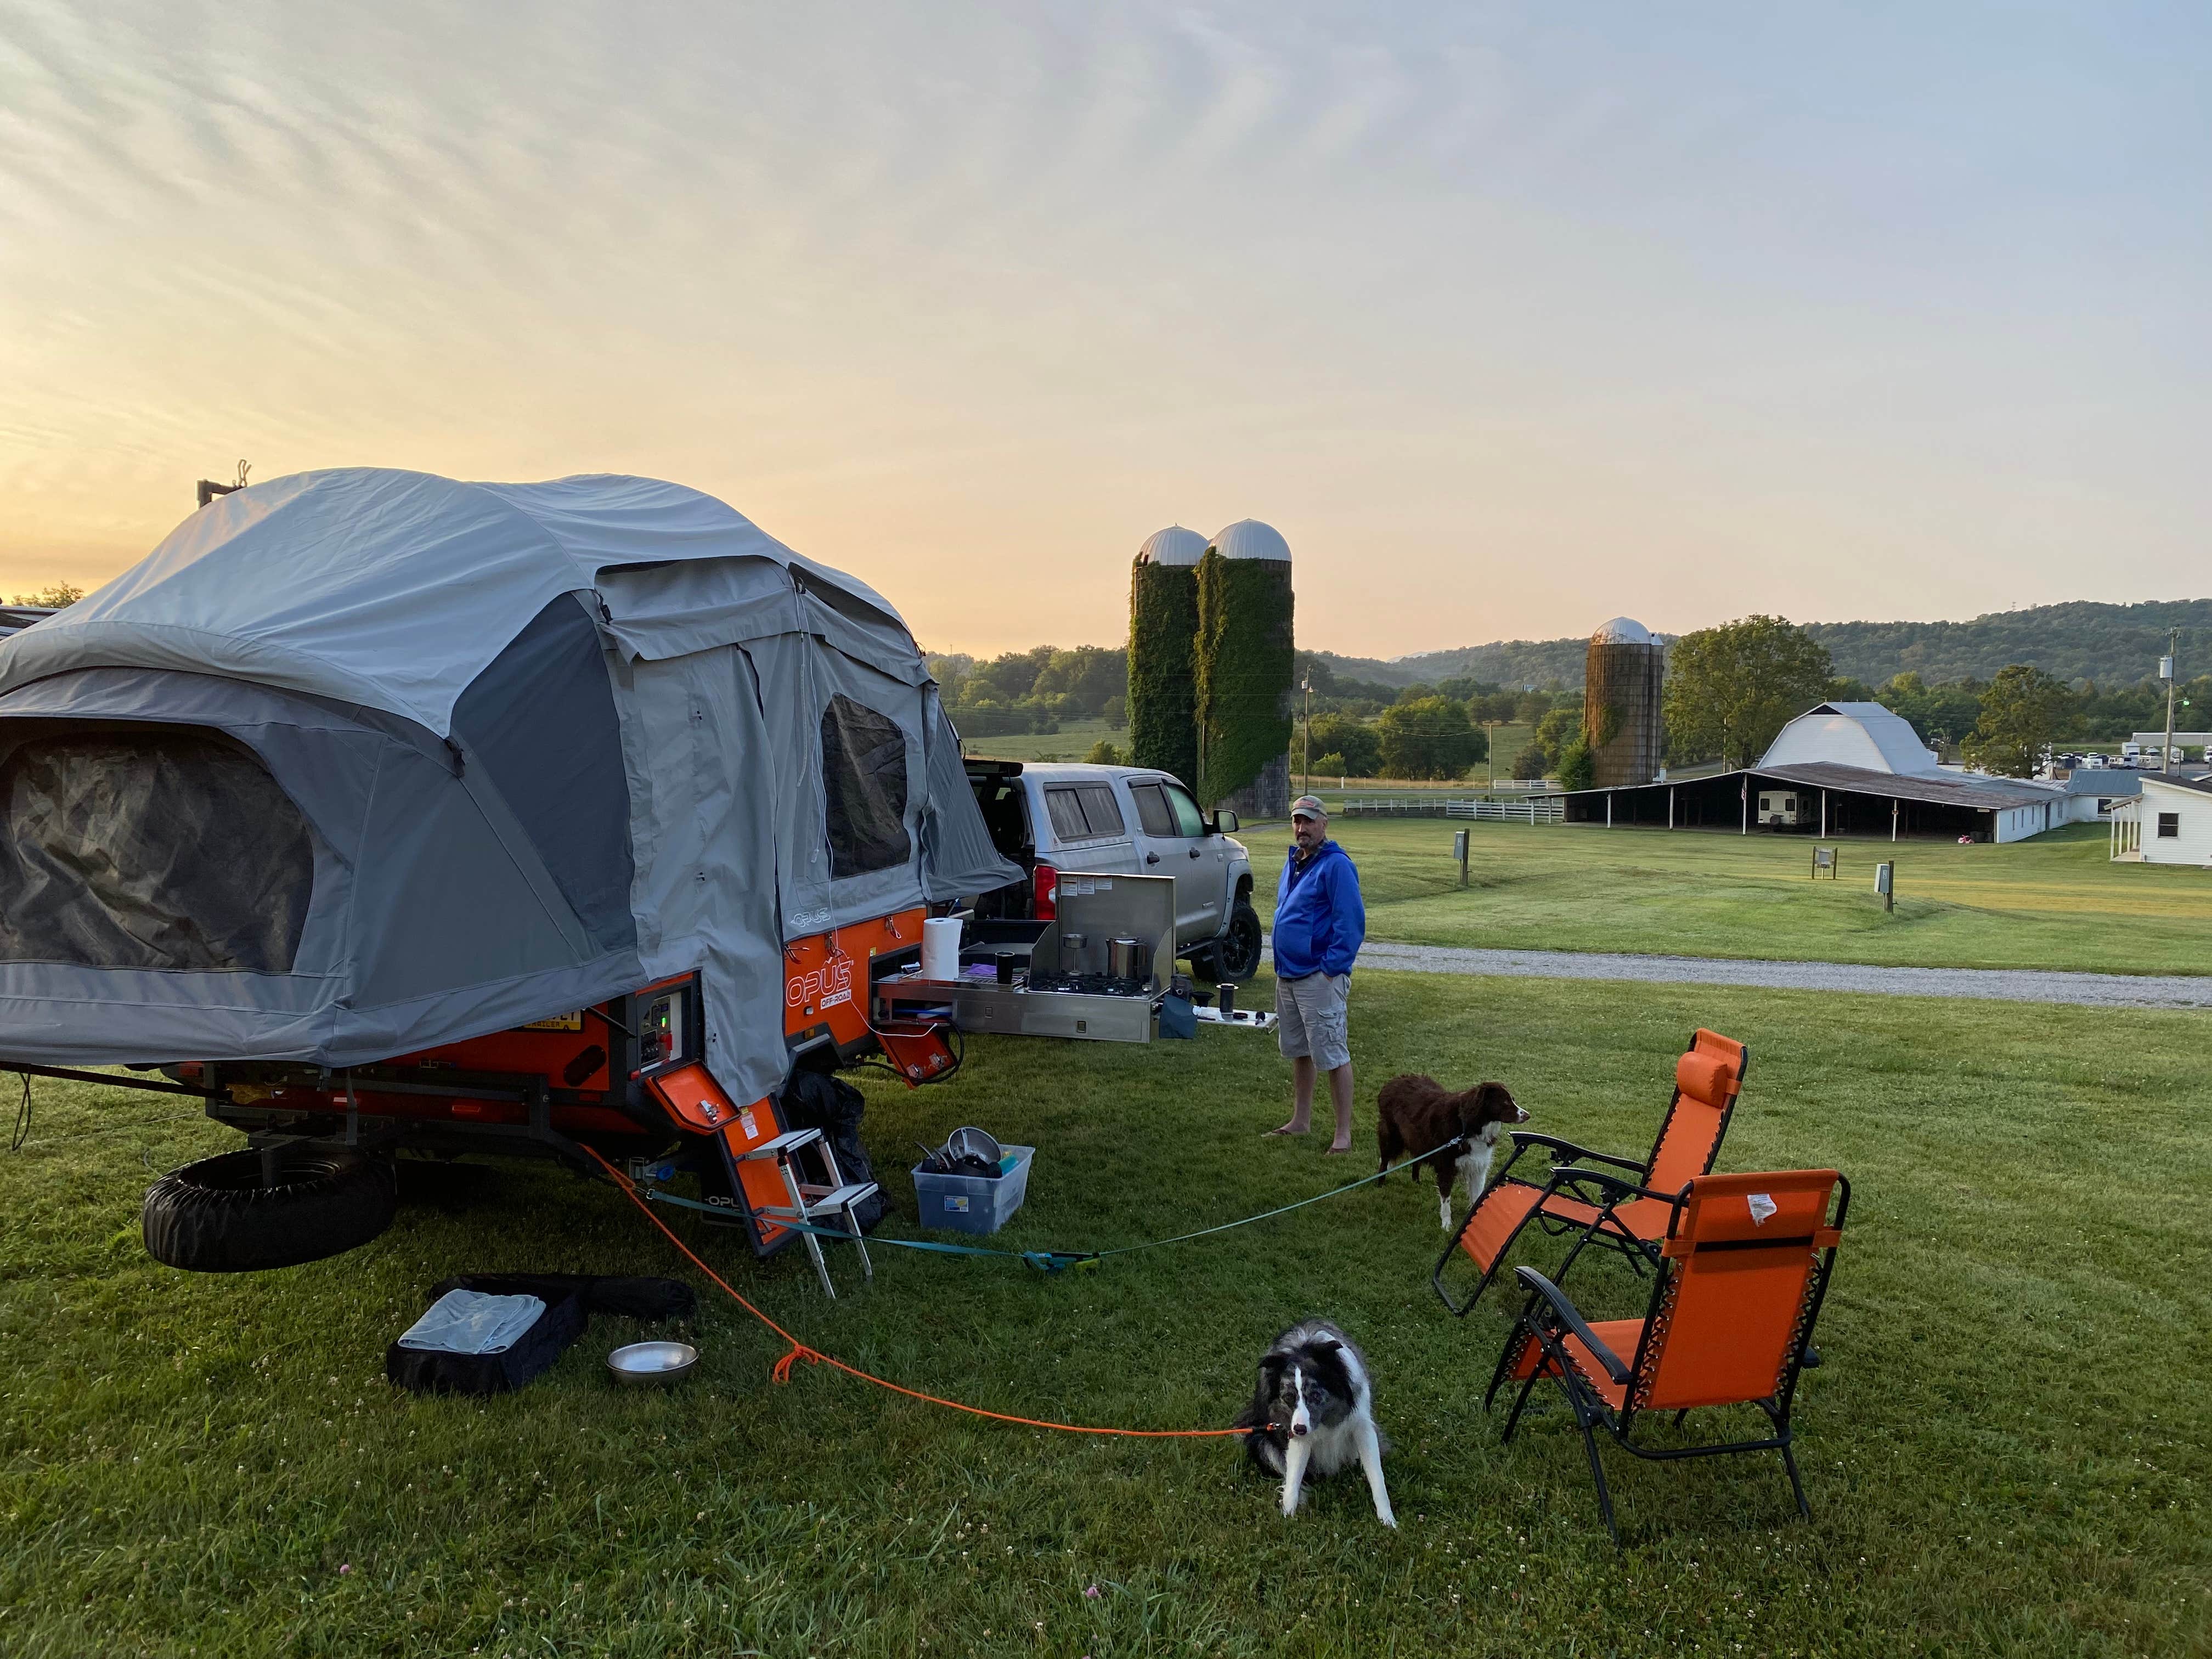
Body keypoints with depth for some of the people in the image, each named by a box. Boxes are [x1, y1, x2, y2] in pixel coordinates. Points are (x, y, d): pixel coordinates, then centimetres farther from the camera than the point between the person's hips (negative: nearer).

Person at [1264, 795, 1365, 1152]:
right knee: (1298, 1051, 17)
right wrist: (1282, 964, 17)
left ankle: (1344, 1134, -1)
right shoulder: (1293, 861, 14)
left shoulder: (1336, 865, -13)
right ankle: (1301, 1121, 29)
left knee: (1333, 1055, -6)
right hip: (1287, 974, 9)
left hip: (1320, 978, -9)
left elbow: (1352, 922, -18)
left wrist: (1332, 969, -19)